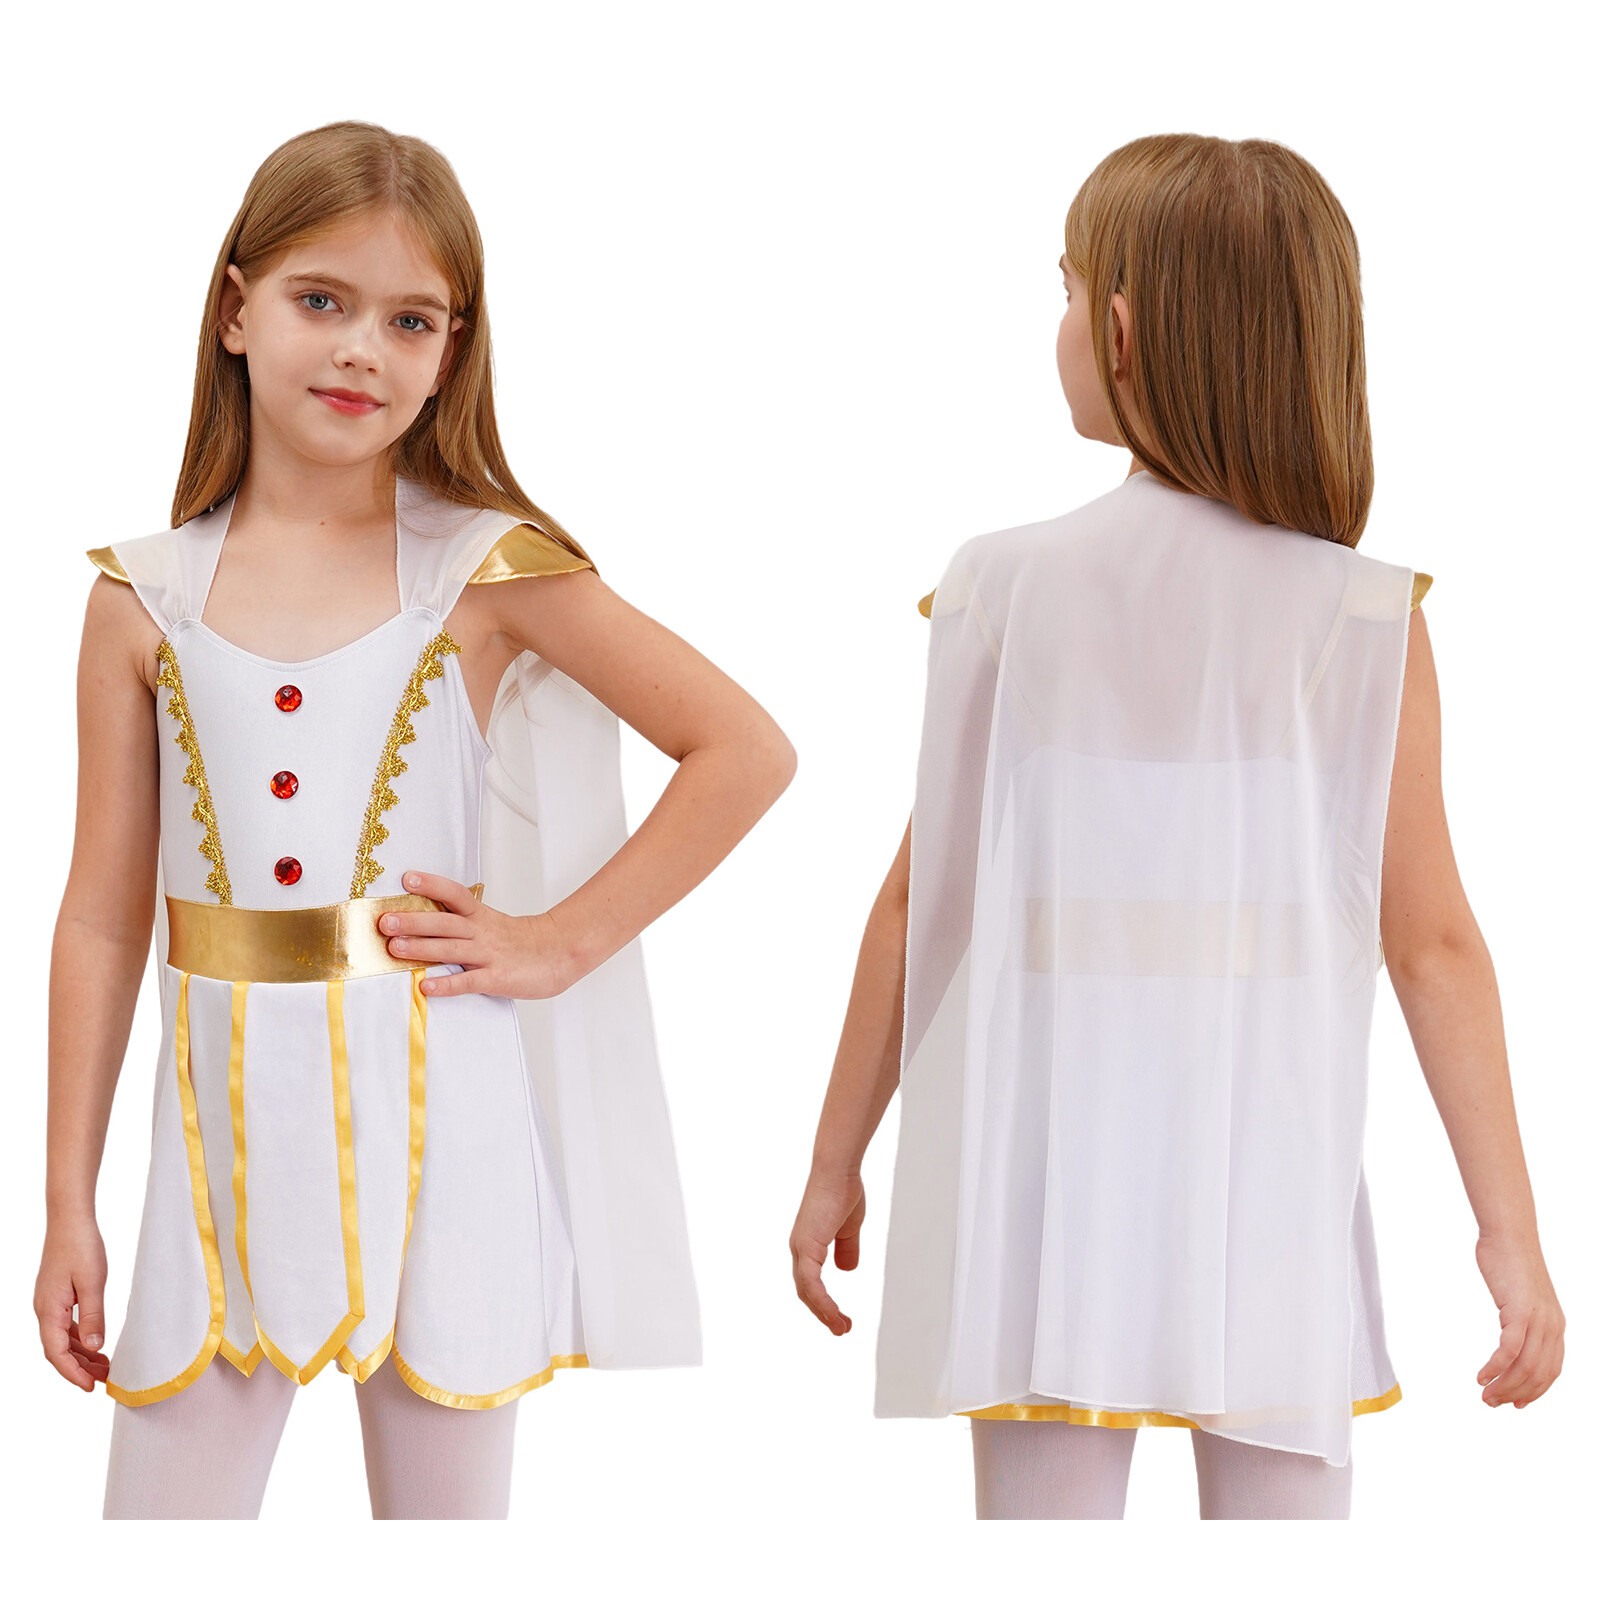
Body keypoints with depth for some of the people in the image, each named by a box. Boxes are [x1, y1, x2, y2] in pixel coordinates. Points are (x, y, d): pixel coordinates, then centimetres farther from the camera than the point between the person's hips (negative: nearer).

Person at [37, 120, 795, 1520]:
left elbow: (748, 750, -2)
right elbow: (103, 917, 5)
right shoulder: (145, 600, 2)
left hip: (430, 1121, -2)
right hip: (230, 1130, 2)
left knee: (445, 1500, 9)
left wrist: (563, 942, -7)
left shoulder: (486, 573, -4)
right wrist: (67, 1207, 5)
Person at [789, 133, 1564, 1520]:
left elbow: (918, 899, 0)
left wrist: (837, 1160, 11)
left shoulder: (1003, 588, -4)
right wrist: (1510, 1232, 0)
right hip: (1269, 1198, 0)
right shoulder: (1366, 619, -6)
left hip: (1045, 1183, 0)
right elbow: (1433, 944, -6)